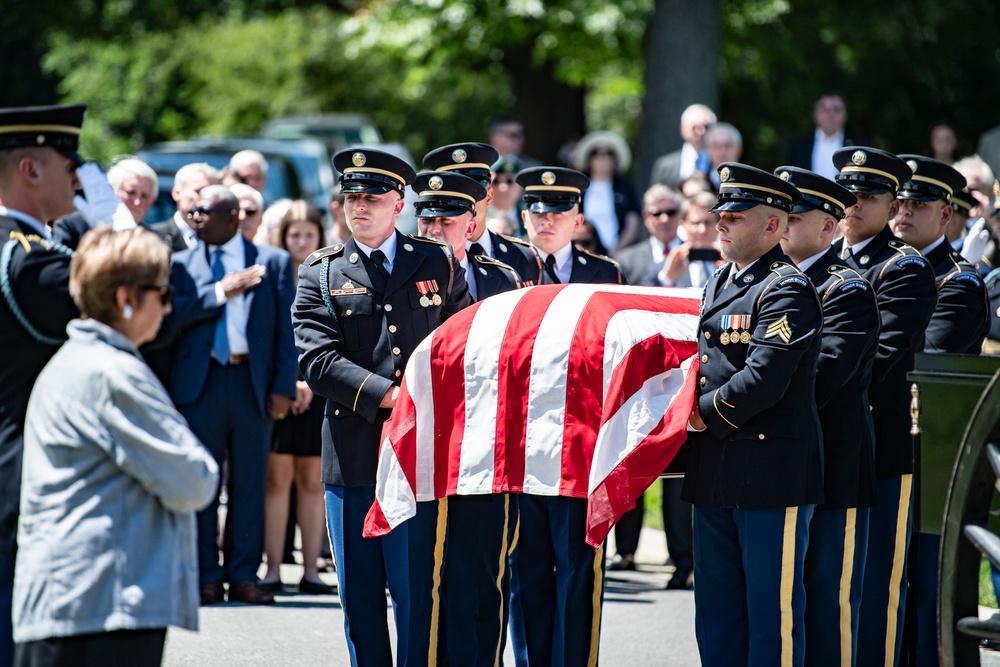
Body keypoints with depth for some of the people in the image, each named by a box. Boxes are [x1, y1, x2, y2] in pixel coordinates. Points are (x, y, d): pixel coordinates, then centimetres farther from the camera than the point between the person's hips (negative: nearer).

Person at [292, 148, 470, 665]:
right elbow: (316, 360, -5)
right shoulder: (320, 273, 7)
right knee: (359, 596, 5)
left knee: (419, 592, -6)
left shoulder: (438, 264, 11)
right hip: (351, 455, 1)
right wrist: (388, 394, -15)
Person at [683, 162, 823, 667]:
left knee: (772, 606, -3)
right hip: (715, 473, 9)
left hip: (771, 469, -9)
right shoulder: (718, 283, 16)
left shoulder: (787, 291, -13)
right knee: (715, 607, 13)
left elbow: (763, 381, -22)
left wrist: (705, 415, -12)